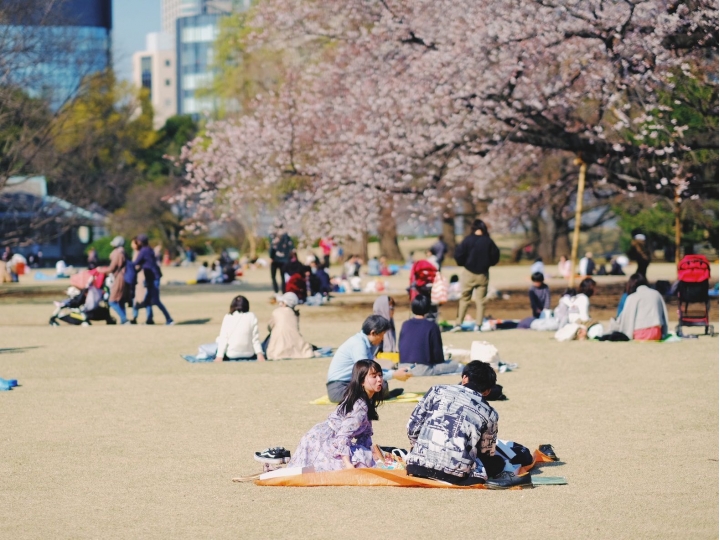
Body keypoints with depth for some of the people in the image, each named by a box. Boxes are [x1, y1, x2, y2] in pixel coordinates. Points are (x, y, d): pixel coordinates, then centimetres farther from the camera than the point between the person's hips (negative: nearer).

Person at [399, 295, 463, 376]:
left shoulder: (405, 325, 9)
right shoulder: (432, 327, -5)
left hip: (403, 367, 6)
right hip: (422, 371, -6)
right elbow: (437, 351, -2)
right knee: (459, 367, 2)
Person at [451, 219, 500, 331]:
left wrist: (463, 264, 8)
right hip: (483, 274, 1)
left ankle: (458, 323, 3)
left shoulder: (468, 240, -10)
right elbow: (495, 256, 0)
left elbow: (458, 255, -12)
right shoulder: (488, 241, -6)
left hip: (469, 273, -1)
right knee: (480, 300, 9)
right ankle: (479, 324, 4)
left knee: (464, 298, 9)